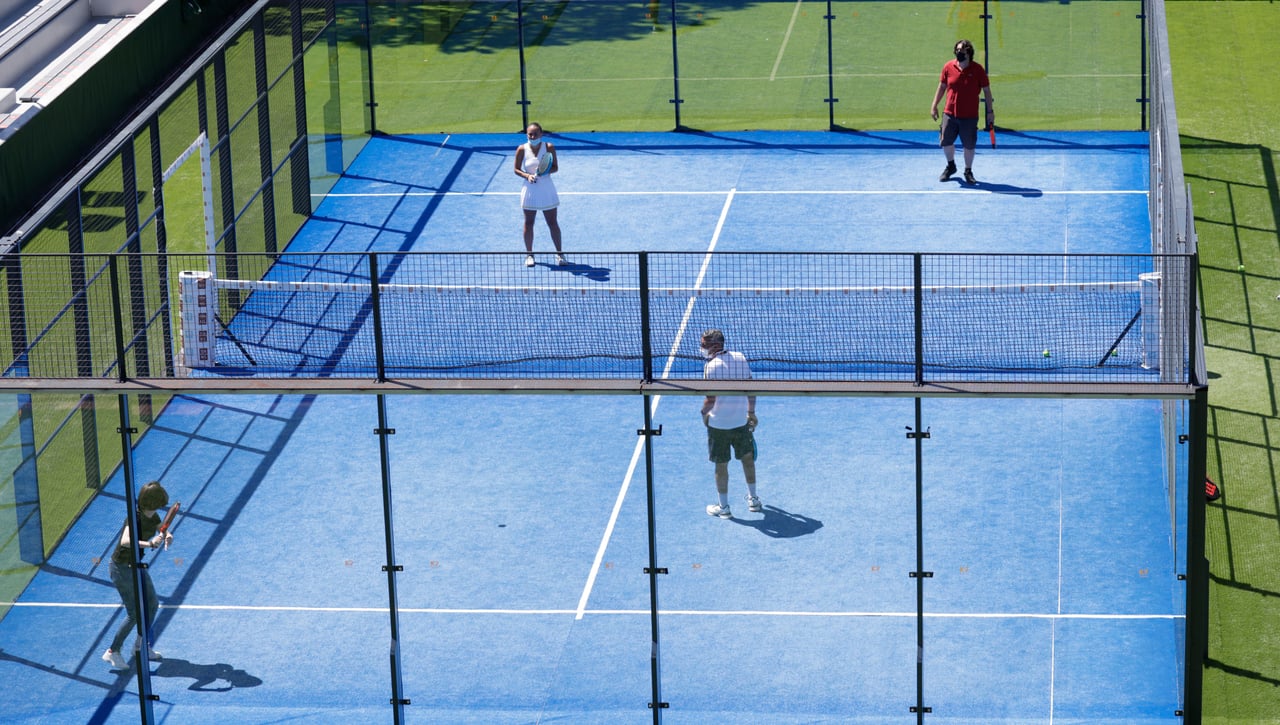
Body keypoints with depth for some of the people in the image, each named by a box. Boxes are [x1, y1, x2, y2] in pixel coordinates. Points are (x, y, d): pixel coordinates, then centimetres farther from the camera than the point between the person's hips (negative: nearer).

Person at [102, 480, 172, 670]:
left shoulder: (153, 517, -3)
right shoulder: (135, 518, -28)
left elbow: (163, 531, 10)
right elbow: (125, 541, -44)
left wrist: (167, 536, -14)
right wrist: (148, 544, -54)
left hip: (137, 566, 9)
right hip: (122, 567, -9)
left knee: (152, 604, 17)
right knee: (134, 613, -7)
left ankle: (141, 645, 35)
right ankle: (113, 652, 4)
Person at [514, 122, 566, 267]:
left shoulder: (549, 147, -6)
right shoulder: (522, 149, -5)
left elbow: (555, 167, -3)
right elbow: (517, 169, 0)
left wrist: (545, 171, -22)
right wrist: (527, 176, -18)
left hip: (547, 189, 0)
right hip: (530, 190, 0)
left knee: (552, 223, 3)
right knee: (529, 223, 6)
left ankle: (559, 254, 12)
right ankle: (529, 254, 18)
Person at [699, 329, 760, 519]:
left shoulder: (711, 366, -18)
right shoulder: (741, 358, -1)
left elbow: (711, 399, -20)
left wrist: (704, 413, 0)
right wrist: (751, 412, 15)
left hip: (718, 423, -5)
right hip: (742, 421, 5)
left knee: (721, 465, 7)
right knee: (747, 458, 21)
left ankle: (724, 507, 16)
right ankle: (753, 500, 33)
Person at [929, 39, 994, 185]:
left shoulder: (977, 69, -7)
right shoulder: (948, 67, -1)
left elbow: (986, 90, -1)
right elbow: (942, 87, 11)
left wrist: (990, 111, -2)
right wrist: (934, 105, 8)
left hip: (969, 116, -2)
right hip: (949, 114, 2)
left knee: (969, 145, 4)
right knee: (946, 142, 7)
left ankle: (968, 171, 24)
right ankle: (950, 166, 34)